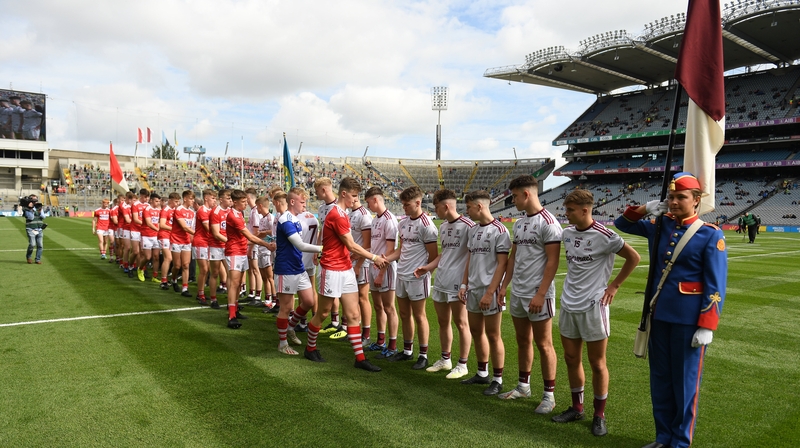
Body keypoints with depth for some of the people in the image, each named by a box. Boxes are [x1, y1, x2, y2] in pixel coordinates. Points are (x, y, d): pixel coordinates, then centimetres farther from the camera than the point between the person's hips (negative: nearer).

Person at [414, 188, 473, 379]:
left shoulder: (467, 225, -13)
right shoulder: (443, 226, 13)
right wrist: (428, 267, 13)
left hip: (457, 284, -8)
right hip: (440, 282, 8)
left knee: (460, 323, 3)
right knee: (443, 322, 15)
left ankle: (462, 365, 15)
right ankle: (445, 359, 30)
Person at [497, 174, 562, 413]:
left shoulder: (548, 222, -13)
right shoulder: (519, 223, 12)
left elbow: (552, 261, -16)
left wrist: (540, 294, -19)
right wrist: (504, 285, 13)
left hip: (537, 295, -8)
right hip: (517, 293, 8)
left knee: (543, 344, 2)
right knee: (523, 341, 17)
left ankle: (549, 395, 15)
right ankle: (523, 386, 30)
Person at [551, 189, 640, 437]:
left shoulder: (603, 236, -15)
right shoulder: (567, 233, 4)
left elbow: (633, 258, -6)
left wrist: (614, 286, -5)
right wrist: (572, 287, 12)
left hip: (592, 306, -6)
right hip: (568, 305, 6)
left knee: (597, 363, 5)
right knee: (571, 359, 13)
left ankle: (599, 415, 20)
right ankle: (576, 408, 29)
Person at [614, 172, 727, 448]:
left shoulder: (711, 235, -9)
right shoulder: (659, 225, 5)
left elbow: (715, 286, -11)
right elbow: (622, 225, 19)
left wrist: (707, 326, -15)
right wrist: (644, 209, 1)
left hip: (688, 320, -5)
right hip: (658, 315, 5)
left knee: (685, 382, 8)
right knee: (660, 379, 14)